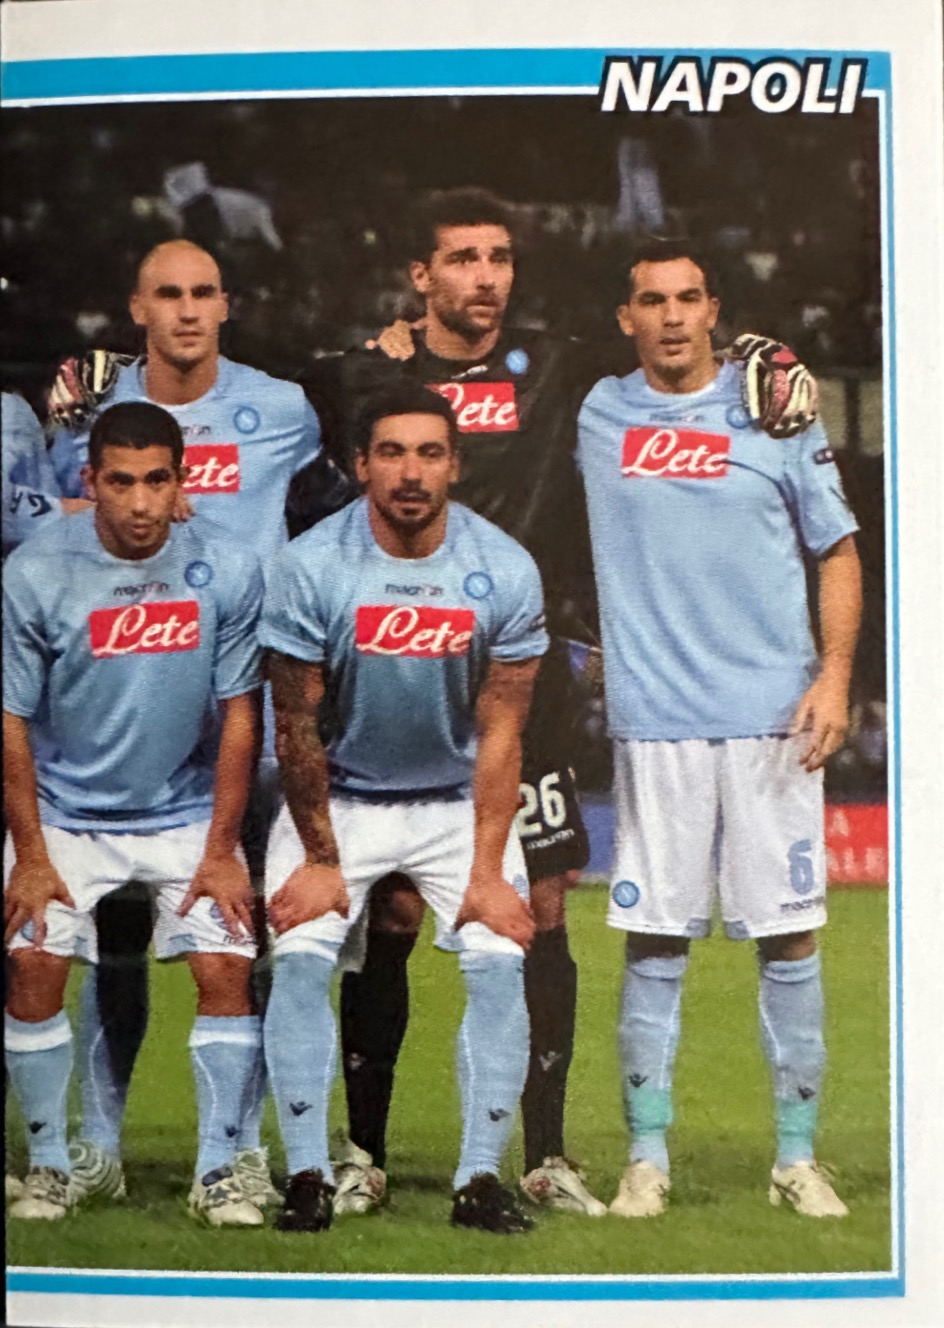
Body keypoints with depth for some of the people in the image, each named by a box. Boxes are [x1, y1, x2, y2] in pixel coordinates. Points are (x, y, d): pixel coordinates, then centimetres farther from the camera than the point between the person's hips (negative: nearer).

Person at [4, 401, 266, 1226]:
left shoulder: (227, 569, -11)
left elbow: (239, 717, -5)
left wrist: (221, 851, -6)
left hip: (186, 811, 1)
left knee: (226, 967, -12)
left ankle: (218, 1170, 1)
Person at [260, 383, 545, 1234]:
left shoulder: (505, 572, -14)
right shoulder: (311, 567, -17)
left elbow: (499, 733, -10)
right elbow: (297, 727, -11)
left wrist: (487, 870, -15)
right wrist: (320, 861, -11)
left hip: (459, 799, 1)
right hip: (339, 797, -1)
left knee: (498, 962, -15)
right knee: (300, 959, -18)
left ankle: (481, 1179, -9)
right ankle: (308, 1177, -11)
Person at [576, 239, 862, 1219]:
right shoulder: (595, 416, 8)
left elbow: (837, 552, 8)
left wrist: (834, 673, -4)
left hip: (773, 715, 0)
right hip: (653, 721, 1)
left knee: (789, 936, 2)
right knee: (653, 939, 2)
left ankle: (797, 1156, 10)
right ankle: (647, 1156, 10)